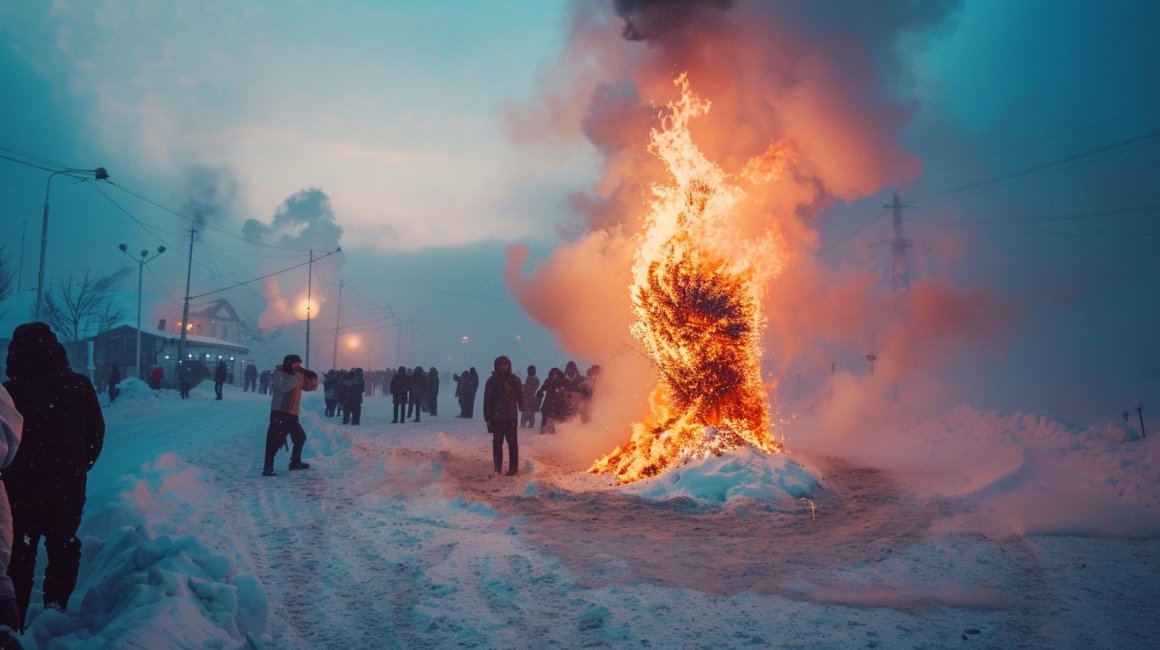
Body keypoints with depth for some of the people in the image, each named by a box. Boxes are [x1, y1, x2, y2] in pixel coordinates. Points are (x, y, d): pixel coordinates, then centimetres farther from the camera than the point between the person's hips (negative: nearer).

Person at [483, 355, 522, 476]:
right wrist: (488, 417, -4)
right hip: (497, 417, 0)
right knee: (497, 442, 5)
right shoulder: (492, 381, 0)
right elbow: (487, 400, 0)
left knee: (512, 442, -1)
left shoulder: (514, 380, 4)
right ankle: (497, 467, 12)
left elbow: (520, 397, 6)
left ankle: (513, 467, 3)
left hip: (511, 416, 0)